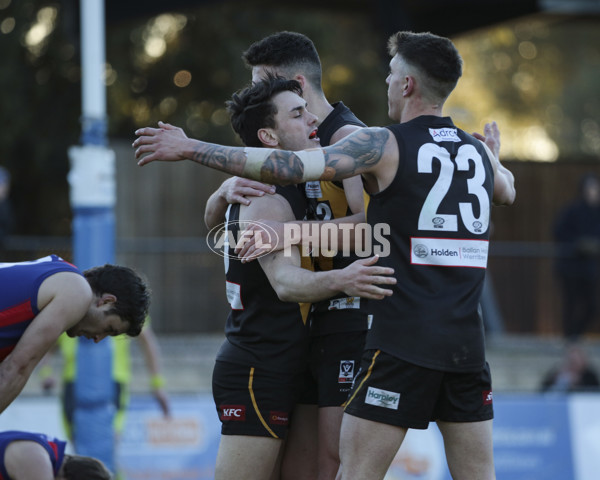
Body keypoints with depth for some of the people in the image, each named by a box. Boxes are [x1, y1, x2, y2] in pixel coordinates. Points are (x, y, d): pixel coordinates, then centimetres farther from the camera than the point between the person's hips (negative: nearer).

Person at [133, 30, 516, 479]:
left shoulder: (385, 145, -5)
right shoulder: (478, 152, 13)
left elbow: (290, 167, -13)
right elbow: (508, 191, 37)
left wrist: (191, 148, -9)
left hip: (402, 344, -5)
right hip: (466, 342, 6)